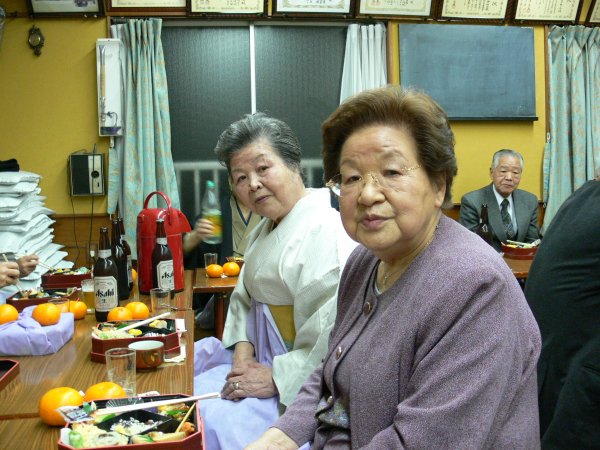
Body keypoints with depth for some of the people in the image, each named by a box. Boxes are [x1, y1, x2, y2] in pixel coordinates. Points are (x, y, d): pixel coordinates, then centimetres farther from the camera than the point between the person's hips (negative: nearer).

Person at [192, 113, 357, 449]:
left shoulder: (326, 231, -23)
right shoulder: (266, 229, 10)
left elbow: (333, 339, -29)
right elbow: (246, 298, 14)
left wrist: (276, 378, -22)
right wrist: (243, 348, -3)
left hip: (297, 377, -9)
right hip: (261, 358, 9)